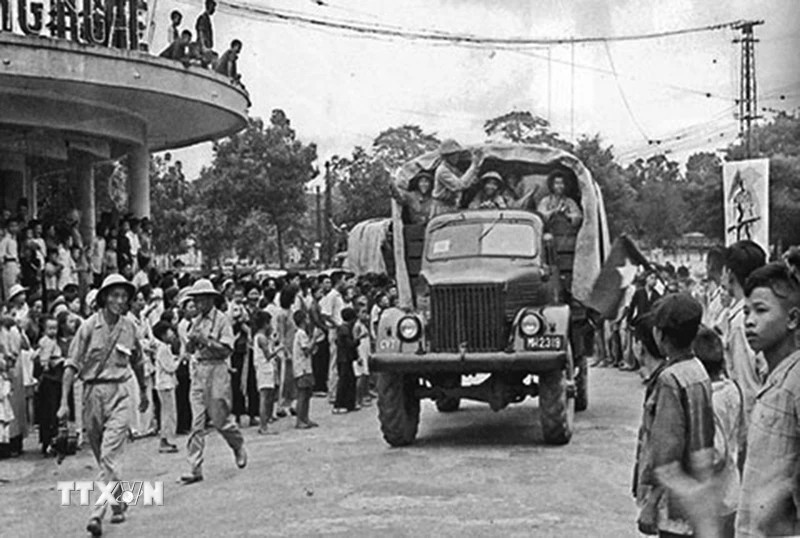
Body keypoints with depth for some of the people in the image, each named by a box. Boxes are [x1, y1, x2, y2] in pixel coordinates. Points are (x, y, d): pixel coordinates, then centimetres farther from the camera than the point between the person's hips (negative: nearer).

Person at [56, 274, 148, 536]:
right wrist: (64, 402, -12)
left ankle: (98, 514, -13)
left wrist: (144, 392, 28)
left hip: (118, 393, 0)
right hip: (92, 393, 0)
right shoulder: (89, 326, -5)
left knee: (109, 457, -12)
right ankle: (119, 502, 32)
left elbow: (137, 363, 20)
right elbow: (72, 365, -5)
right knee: (102, 458, 12)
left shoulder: (129, 327, 4)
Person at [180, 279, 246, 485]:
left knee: (219, 418, 1)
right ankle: (195, 468, 0)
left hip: (217, 369, -5)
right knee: (197, 421, 0)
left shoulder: (222, 320, -6)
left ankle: (239, 446, 31)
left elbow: (226, 350, -12)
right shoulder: (196, 321, 12)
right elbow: (189, 349, 15)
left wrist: (206, 340, -19)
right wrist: (192, 340, -6)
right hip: (199, 369, 5)